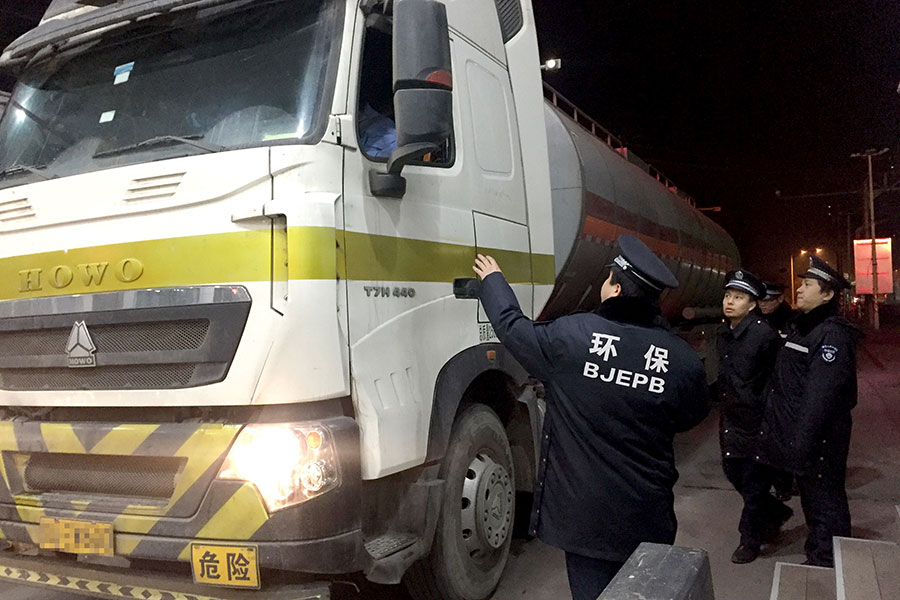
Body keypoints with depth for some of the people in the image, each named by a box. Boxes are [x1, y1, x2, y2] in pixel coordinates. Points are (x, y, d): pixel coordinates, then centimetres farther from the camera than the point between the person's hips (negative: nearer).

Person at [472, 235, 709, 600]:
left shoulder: (570, 335, -14)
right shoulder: (684, 360, -8)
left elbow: (511, 325, 2)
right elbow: (689, 418, 9)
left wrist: (493, 279, 20)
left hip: (584, 515, -2)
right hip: (647, 516, 2)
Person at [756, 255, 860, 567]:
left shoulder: (832, 334, -19)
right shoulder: (801, 327, 12)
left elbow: (821, 396, -25)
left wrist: (803, 443, -26)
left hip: (819, 440, -10)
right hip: (800, 436, 10)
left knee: (824, 501, 3)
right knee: (811, 497, 21)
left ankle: (826, 563, 17)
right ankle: (817, 555, 37)